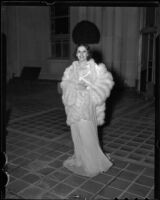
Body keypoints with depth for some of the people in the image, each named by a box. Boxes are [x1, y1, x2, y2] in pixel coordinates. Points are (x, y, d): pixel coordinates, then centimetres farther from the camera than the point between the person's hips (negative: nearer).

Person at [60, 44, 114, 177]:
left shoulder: (95, 68, -3)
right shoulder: (72, 68, 8)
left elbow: (106, 82, -7)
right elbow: (65, 83, 4)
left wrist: (88, 86, -17)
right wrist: (75, 86, -16)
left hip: (87, 106, -4)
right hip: (74, 105, 4)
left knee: (88, 134, -4)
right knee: (77, 134, 12)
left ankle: (93, 163, 13)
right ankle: (80, 159, 31)